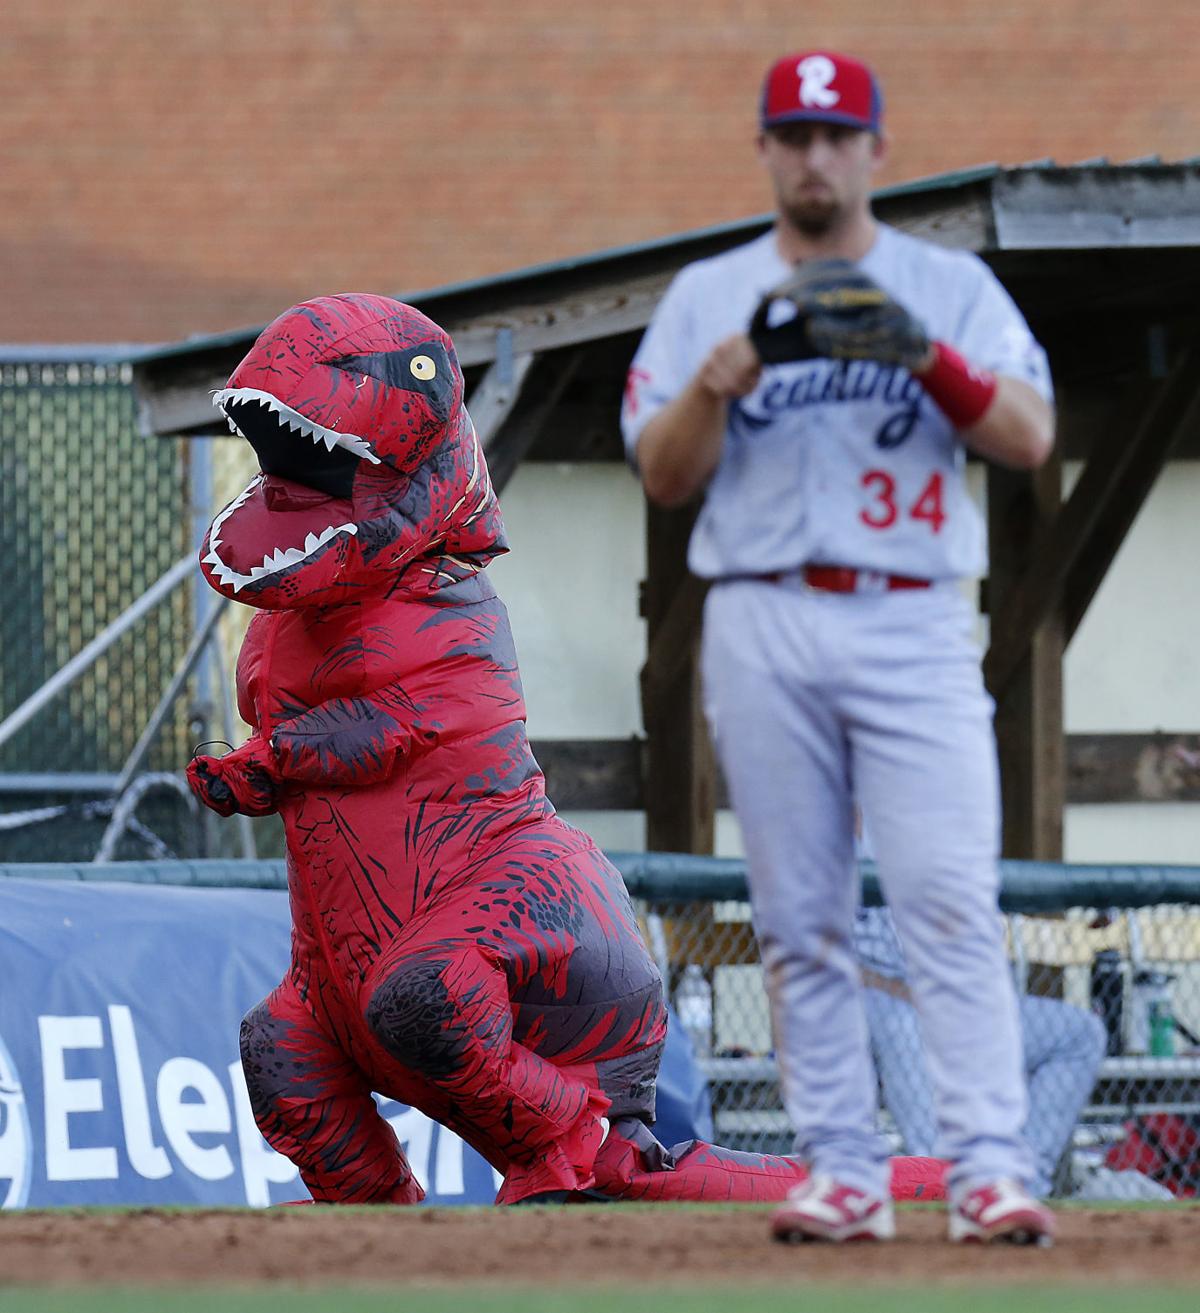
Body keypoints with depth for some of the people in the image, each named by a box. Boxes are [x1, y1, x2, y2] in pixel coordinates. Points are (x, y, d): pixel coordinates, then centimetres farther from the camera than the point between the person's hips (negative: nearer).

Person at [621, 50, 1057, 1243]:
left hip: (913, 626, -2)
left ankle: (988, 1168, -17)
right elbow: (663, 477, 7)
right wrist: (716, 384, -12)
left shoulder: (952, 289, 10)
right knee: (799, 917, 0)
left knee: (950, 899, -13)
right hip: (763, 628, 2)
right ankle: (842, 1174, 3)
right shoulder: (705, 298, 14)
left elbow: (1029, 439, -2)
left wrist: (926, 355, -16)